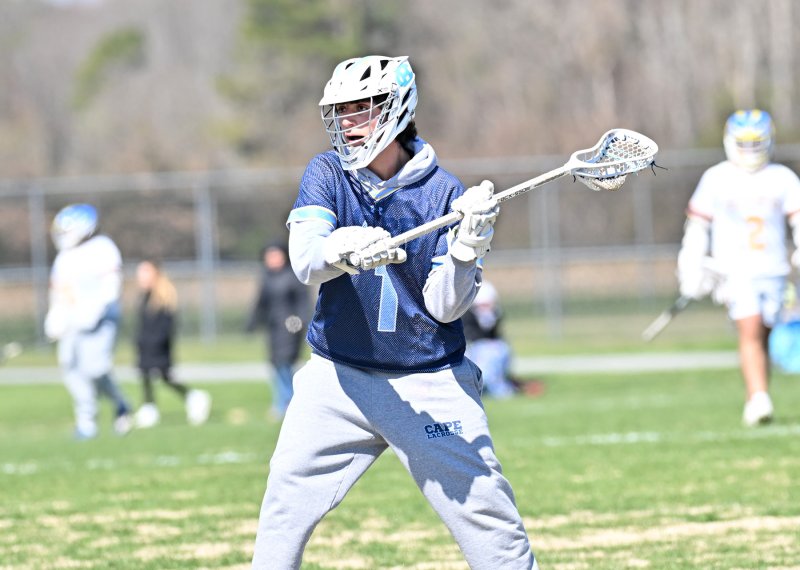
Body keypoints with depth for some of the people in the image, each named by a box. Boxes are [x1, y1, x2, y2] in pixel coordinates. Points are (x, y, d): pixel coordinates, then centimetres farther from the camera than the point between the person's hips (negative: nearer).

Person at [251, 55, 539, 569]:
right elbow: (305, 262, -21)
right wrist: (344, 249, -43)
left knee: (489, 520, -8)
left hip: (430, 383, -2)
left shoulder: (446, 194, -9)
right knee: (283, 516, 1)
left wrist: (468, 246, -30)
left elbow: (444, 306, -12)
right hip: (339, 378, 2)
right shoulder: (328, 173, -3)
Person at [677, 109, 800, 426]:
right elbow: (697, 225, 6)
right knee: (750, 331, -18)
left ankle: (753, 404, 17)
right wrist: (693, 268, 2)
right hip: (734, 271, -3)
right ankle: (759, 398, -24)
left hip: (773, 272, 3)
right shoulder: (716, 180, 2)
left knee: (761, 337, 7)